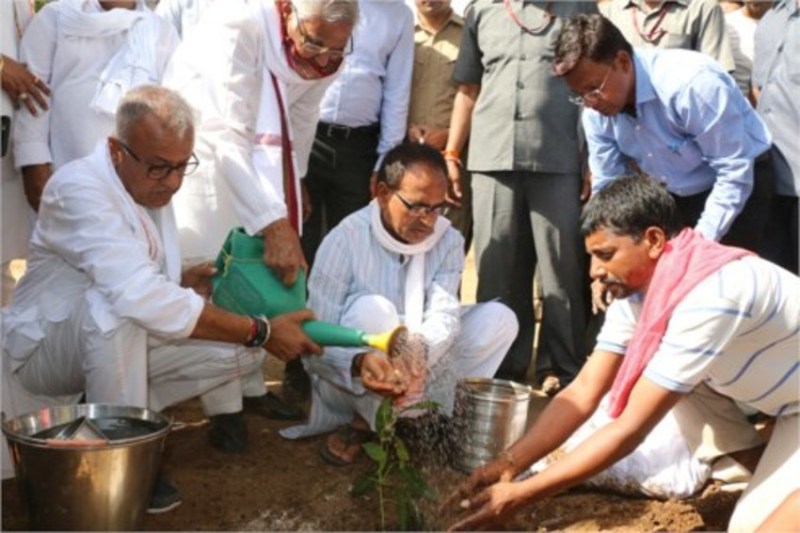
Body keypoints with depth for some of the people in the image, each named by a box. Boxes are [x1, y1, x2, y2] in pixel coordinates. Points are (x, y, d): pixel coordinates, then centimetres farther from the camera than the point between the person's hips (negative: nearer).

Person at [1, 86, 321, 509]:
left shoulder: (152, 186, 1)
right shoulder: (79, 188, -27)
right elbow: (139, 297, -39)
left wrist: (198, 277, -12)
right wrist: (262, 332, -35)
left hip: (120, 346, 8)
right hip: (46, 347, -7)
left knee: (242, 349, -10)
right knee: (113, 306, -39)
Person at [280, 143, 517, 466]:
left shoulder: (447, 240, -6)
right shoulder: (345, 241, -19)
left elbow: (444, 314, -19)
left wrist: (417, 352, -42)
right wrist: (360, 362, -46)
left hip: (420, 370, 5)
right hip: (348, 379, -5)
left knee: (499, 319, -10)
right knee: (371, 311, -33)